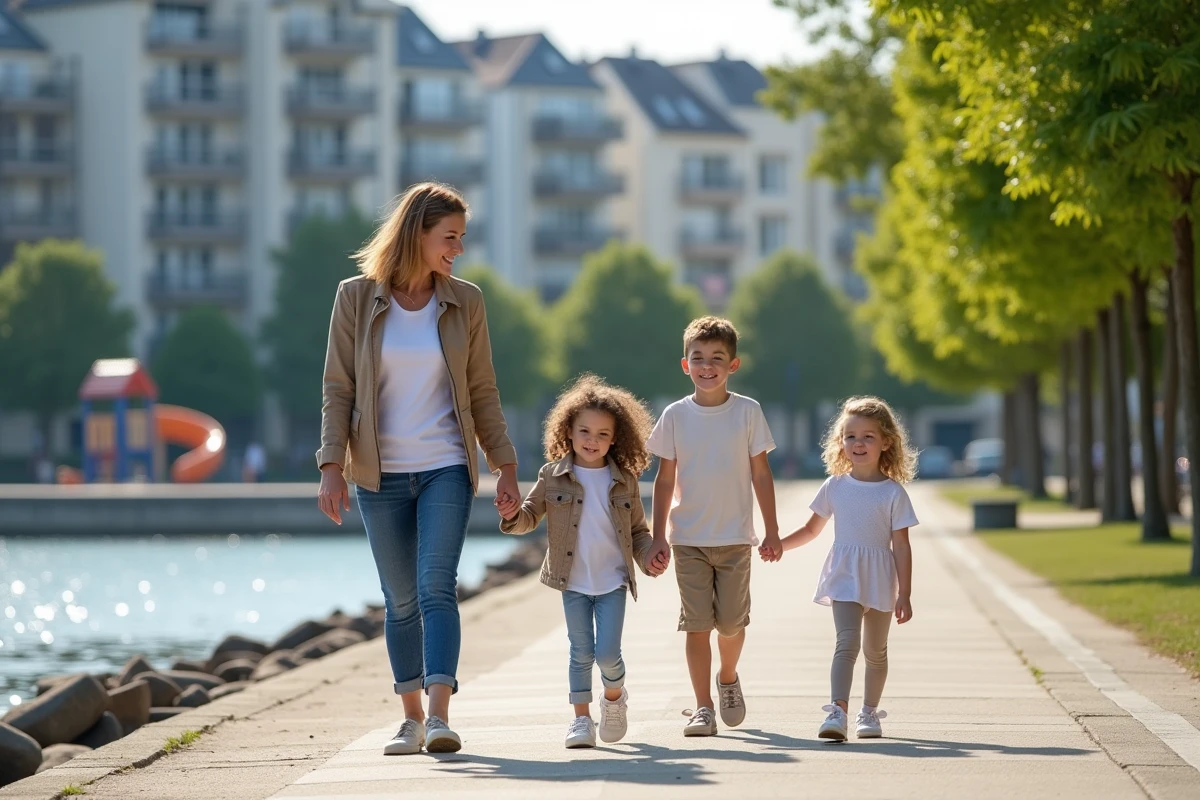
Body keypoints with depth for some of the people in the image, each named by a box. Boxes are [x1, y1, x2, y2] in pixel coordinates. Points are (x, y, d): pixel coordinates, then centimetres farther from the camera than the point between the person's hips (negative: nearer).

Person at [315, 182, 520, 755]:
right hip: (380, 473, 0)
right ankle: (411, 718, 19)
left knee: (436, 587, -15)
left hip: (446, 469, 0)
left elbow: (482, 392, 8)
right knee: (401, 600, 8)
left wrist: (505, 467, 5)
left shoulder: (464, 303, 2)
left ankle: (440, 716, -22)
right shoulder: (356, 298, -2)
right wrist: (332, 466, -10)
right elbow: (337, 389, -2)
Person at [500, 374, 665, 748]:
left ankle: (615, 697, 22)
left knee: (607, 652, -7)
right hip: (573, 582, 0)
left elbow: (638, 529, 10)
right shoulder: (553, 477, 0)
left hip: (612, 581, 0)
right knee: (581, 652, 0)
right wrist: (513, 516, -17)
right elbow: (530, 515, 5)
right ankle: (581, 718, 10)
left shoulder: (624, 481, 3)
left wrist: (648, 558, -6)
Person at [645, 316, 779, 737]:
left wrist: (772, 530, 3)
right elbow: (666, 479, 4)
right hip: (688, 539, 0)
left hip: (735, 537, 0)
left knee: (731, 621, 4)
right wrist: (658, 538, 1)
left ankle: (728, 679, 34)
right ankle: (702, 707, 3)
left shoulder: (747, 411, -1)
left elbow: (761, 474, 4)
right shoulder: (676, 416, 0)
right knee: (697, 624, -4)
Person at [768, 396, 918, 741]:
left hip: (880, 579, 0)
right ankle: (837, 712, -30)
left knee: (875, 651, 14)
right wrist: (777, 545, 5)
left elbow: (901, 546, -4)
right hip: (844, 577, 0)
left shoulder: (894, 493, -3)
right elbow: (811, 529, 16)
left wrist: (904, 594, -7)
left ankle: (870, 712, 31)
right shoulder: (835, 487, 3)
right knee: (847, 642, -18)